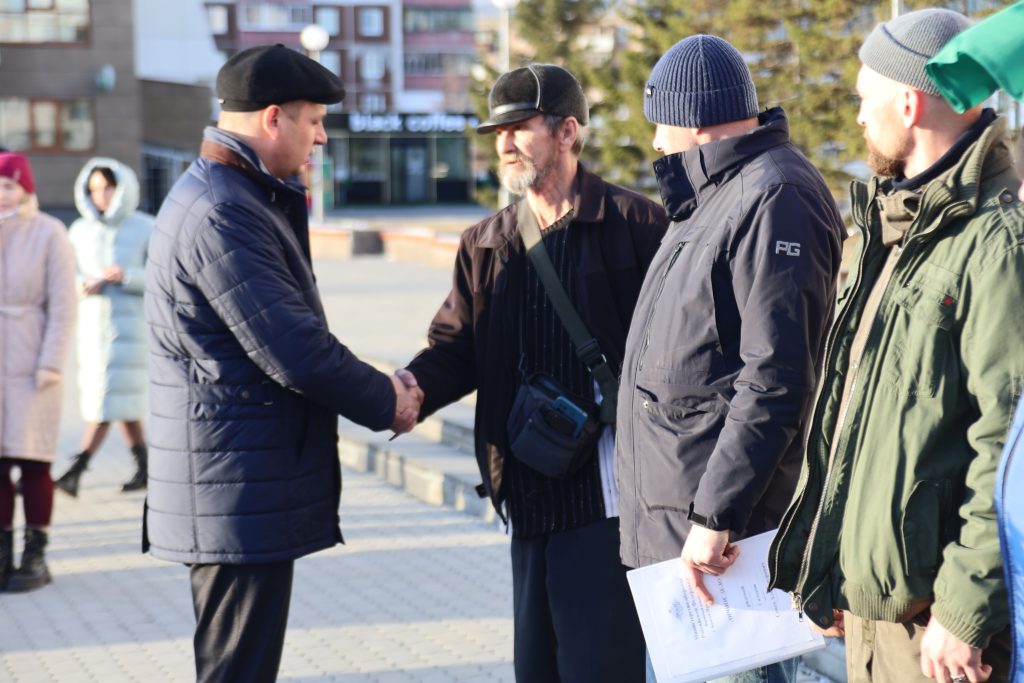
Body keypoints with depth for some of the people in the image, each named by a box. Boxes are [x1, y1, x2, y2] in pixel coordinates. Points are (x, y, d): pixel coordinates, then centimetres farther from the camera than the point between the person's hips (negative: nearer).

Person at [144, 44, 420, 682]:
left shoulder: (232, 196, 16)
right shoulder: (220, 216, -20)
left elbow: (289, 315, 15)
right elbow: (295, 350, -22)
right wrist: (385, 401, -9)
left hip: (232, 489, 11)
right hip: (242, 493, -11)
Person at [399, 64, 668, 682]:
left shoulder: (636, 224, -5)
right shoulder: (486, 244, 15)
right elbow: (456, 346, 11)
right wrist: (413, 388, -11)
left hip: (607, 493, -6)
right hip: (529, 500, 7)